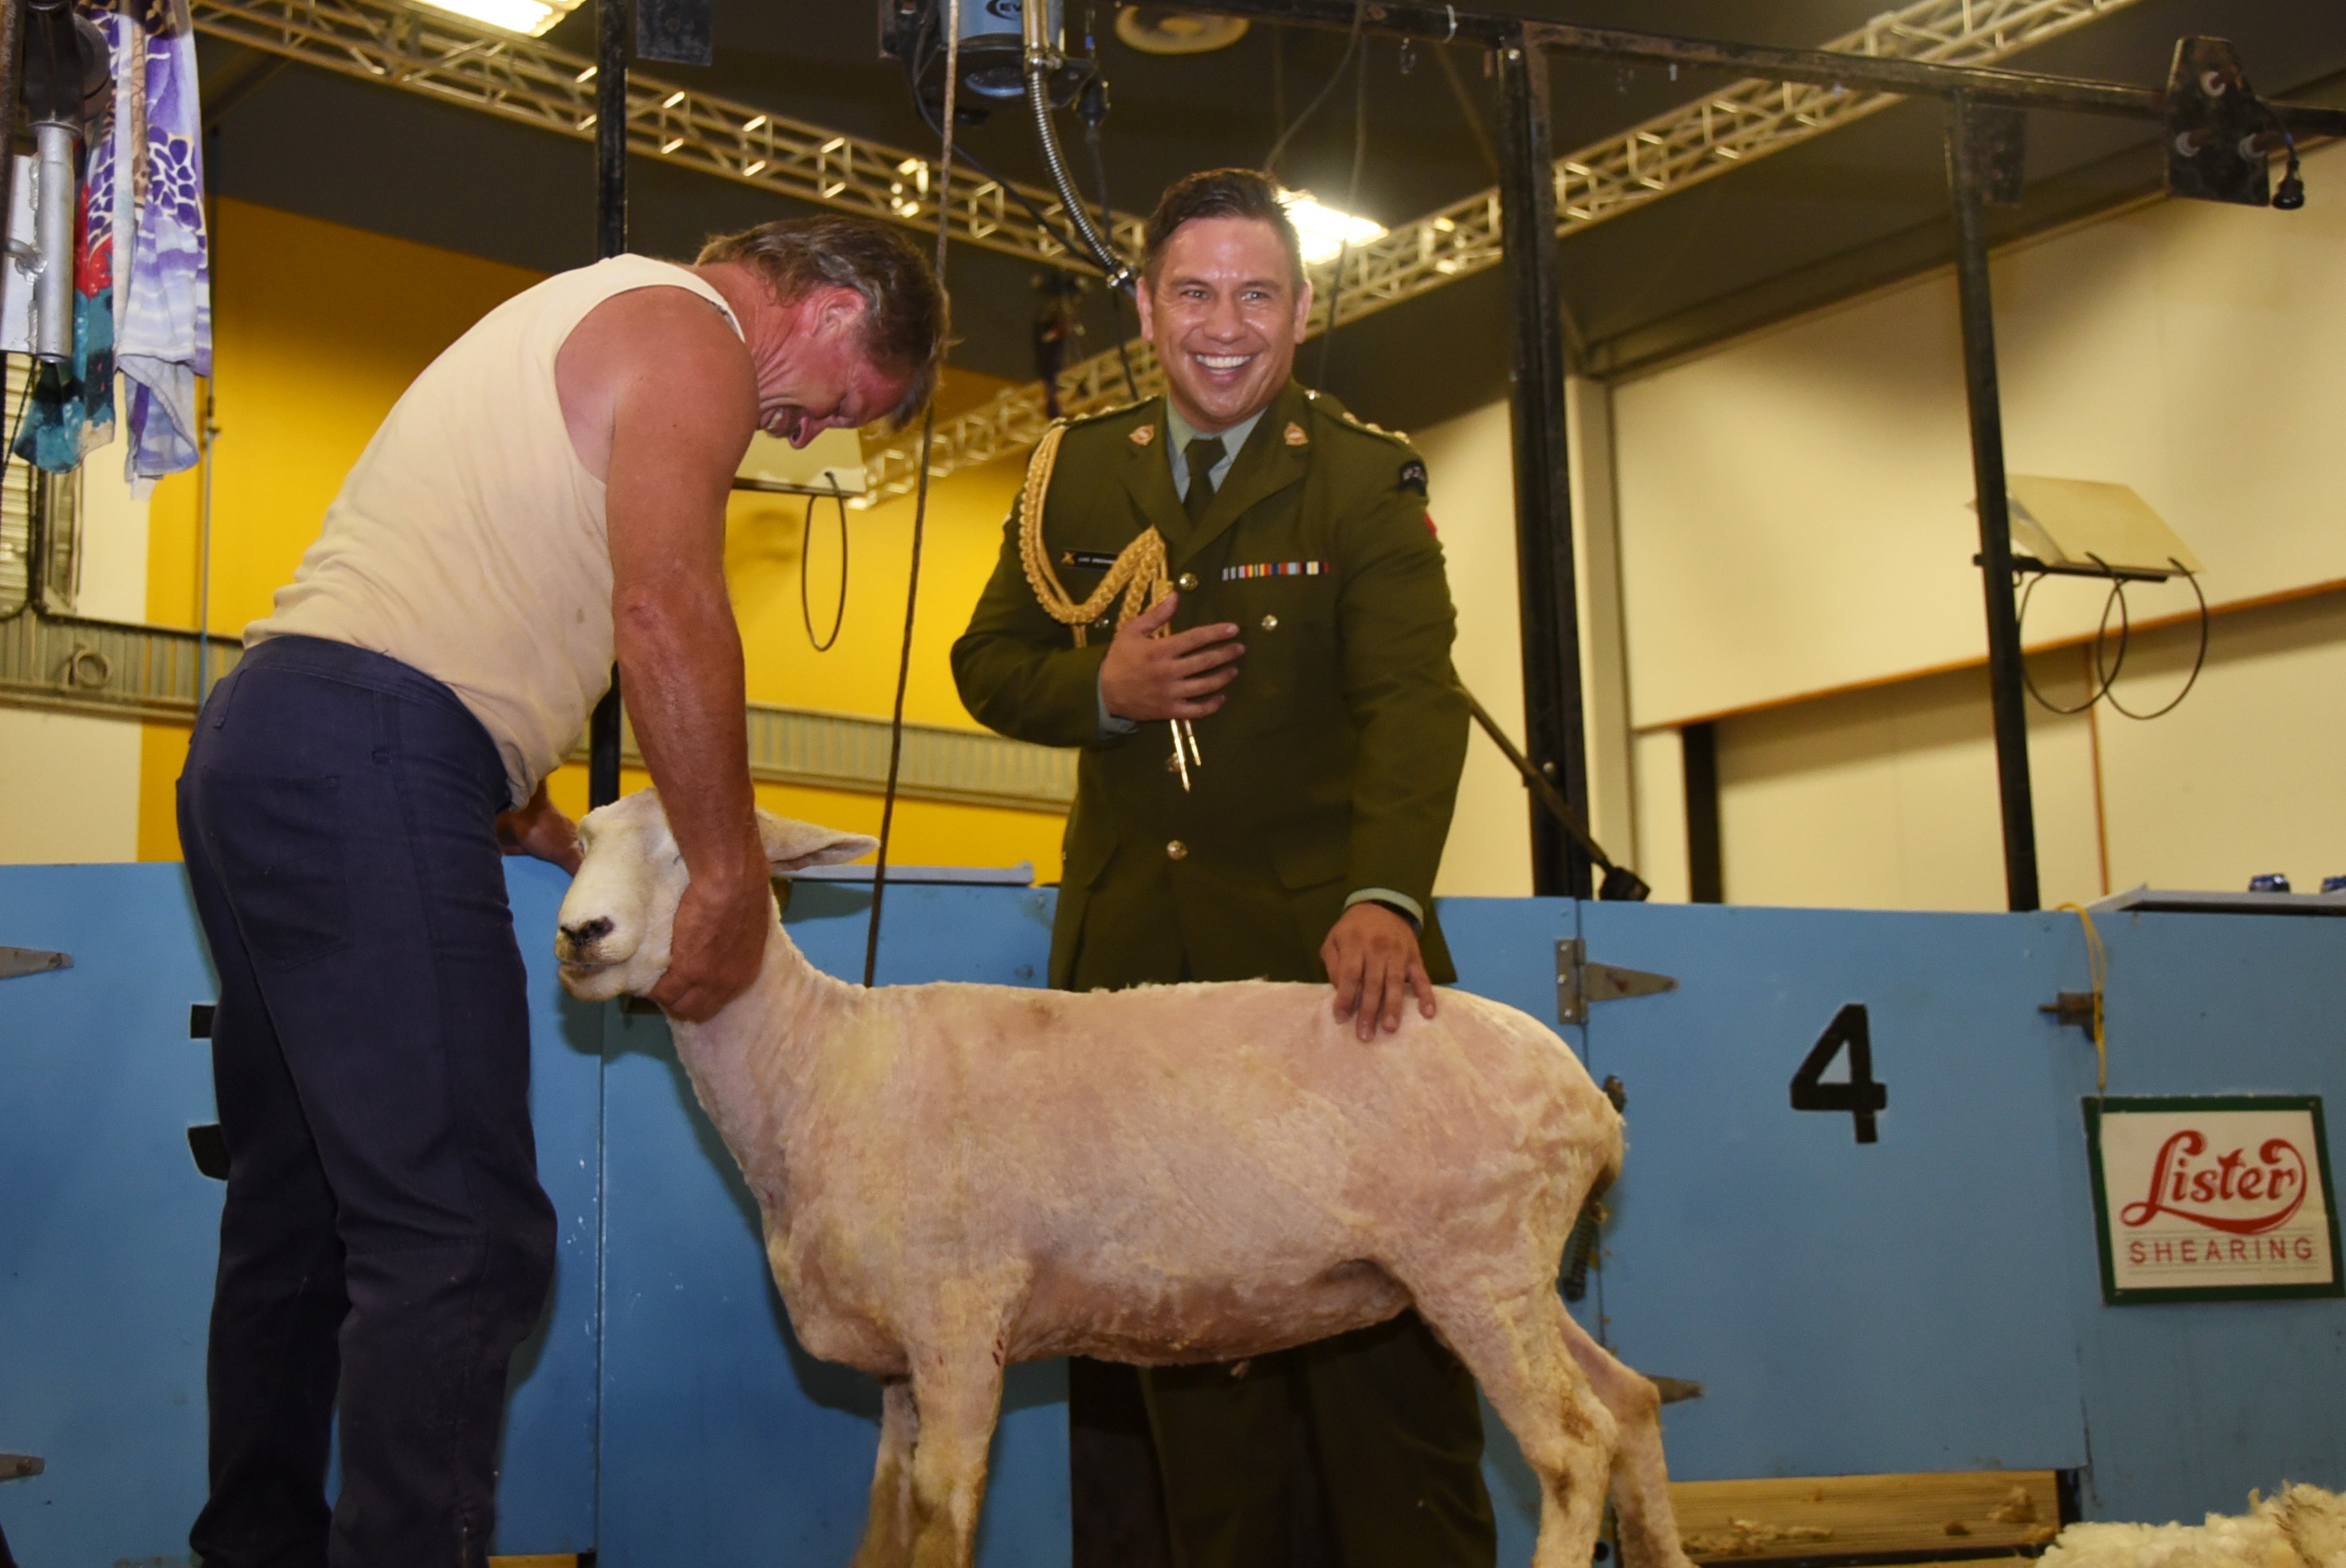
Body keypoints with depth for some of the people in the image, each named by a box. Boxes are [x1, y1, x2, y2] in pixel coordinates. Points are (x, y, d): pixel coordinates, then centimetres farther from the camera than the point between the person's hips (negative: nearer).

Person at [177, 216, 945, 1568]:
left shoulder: (585, 318, 28)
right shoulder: (692, 335, -3)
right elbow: (667, 614, -17)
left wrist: (535, 825, 21)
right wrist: (732, 879, -12)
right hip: (367, 765, -11)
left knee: (302, 1215, 15)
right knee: (460, 1240, -13)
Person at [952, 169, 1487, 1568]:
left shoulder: (1367, 479, 0)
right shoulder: (1077, 475, 11)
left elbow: (1412, 699, -14)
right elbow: (988, 661, 15)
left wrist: (1386, 897, -31)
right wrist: (1099, 690, -8)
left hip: (1321, 942, -3)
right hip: (1134, 955, 3)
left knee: (1376, 1307, -2)